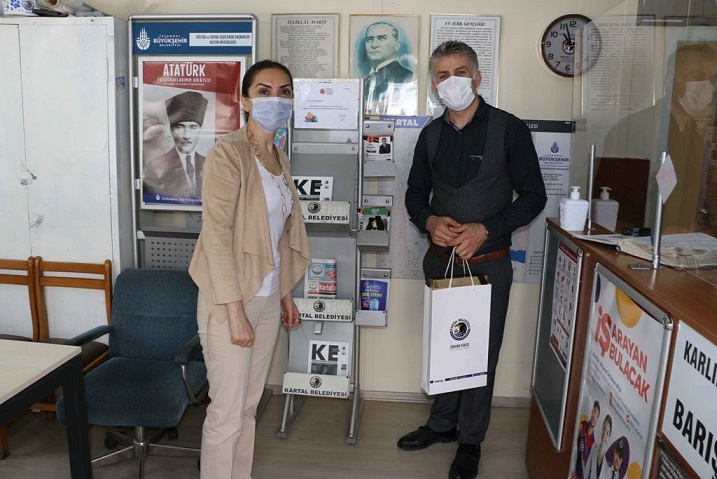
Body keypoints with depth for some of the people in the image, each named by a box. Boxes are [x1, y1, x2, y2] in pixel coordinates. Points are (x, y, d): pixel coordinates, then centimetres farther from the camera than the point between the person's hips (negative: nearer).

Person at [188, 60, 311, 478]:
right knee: (228, 412, 4)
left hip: (267, 298, 7)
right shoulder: (228, 154, -13)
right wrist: (235, 311, -19)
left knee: (249, 406, 17)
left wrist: (285, 294, 15)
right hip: (231, 300, -7)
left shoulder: (280, 159, 10)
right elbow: (216, 235, -18)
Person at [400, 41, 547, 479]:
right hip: (440, 258, 4)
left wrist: (485, 229, -20)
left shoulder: (509, 129, -8)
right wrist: (429, 221, -10)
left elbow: (533, 195, -7)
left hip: (488, 262, -4)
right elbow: (416, 192, 12)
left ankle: (471, 441, 26)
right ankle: (442, 423, 37)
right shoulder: (432, 134, 7)